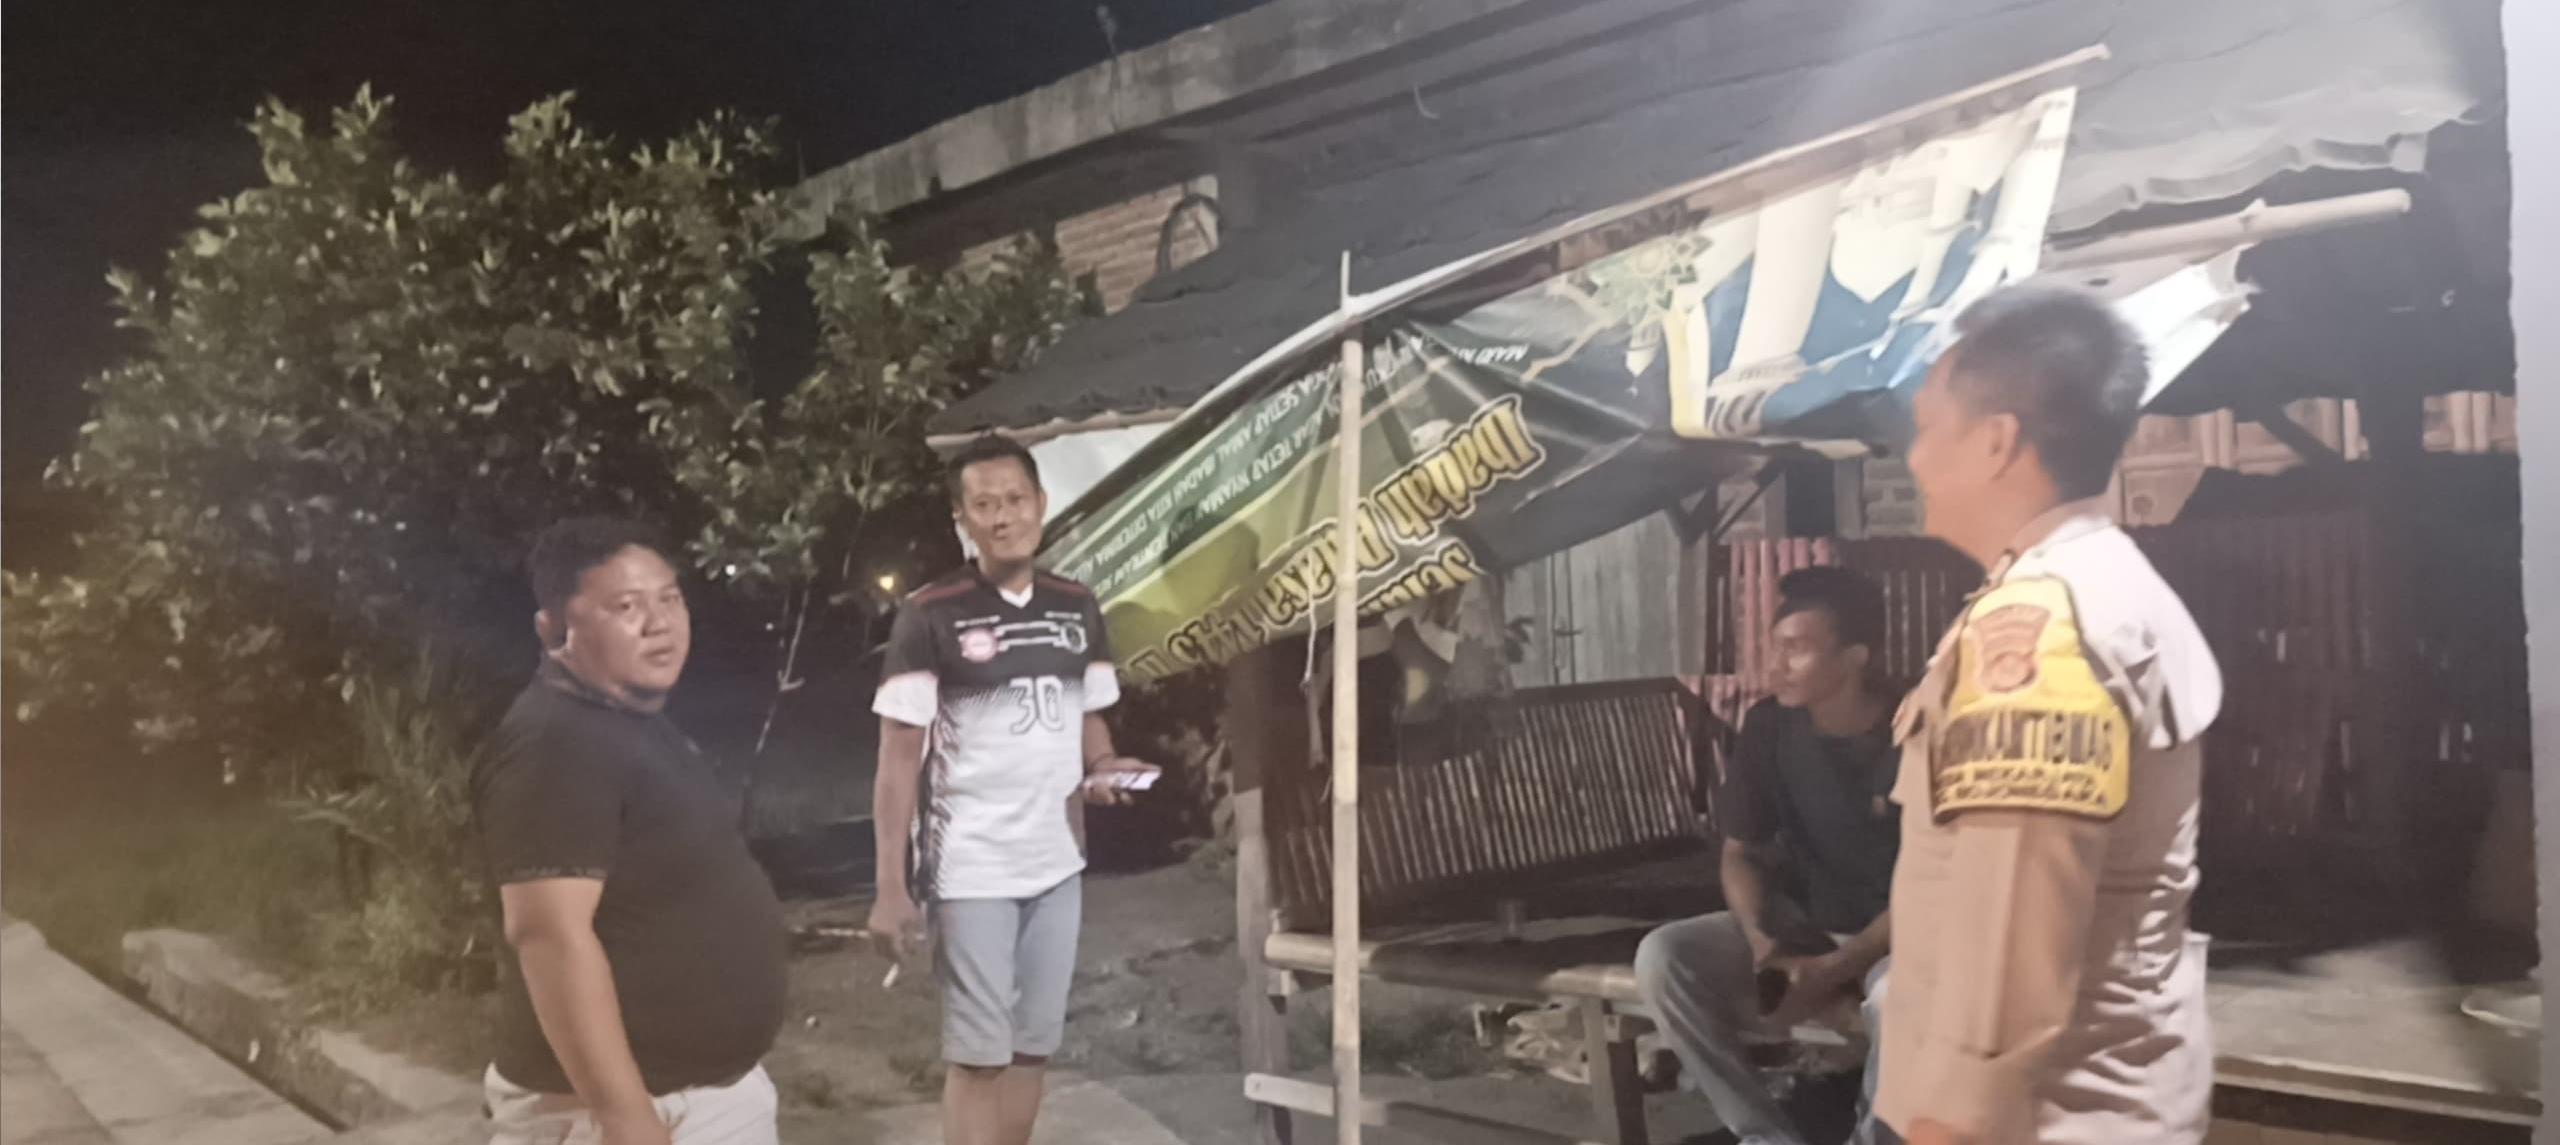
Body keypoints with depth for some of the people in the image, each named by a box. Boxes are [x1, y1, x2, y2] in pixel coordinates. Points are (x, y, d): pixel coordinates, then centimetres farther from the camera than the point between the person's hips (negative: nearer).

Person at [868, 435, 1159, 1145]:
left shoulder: (1078, 609, 5)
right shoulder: (930, 616, -11)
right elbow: (898, 757, -10)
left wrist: (1104, 768, -8)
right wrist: (891, 886, -14)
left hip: (1057, 863, 6)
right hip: (970, 868, -5)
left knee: (1035, 1043, 14)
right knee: (979, 1052, 1)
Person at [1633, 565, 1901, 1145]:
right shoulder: (1768, 726, -5)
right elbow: (1741, 852, 3)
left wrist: (1834, 969, -25)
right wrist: (1759, 938, -17)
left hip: (1896, 936, -4)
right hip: (1800, 922, 4)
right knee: (1663, 958, -21)